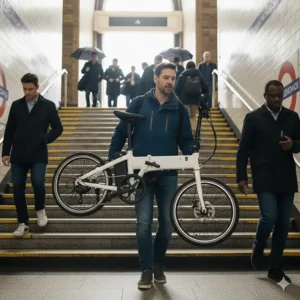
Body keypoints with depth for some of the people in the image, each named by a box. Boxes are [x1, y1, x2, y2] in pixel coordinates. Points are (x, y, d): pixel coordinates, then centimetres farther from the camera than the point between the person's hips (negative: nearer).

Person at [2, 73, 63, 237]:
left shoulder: (48, 106, 0)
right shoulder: (16, 105, 6)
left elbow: (58, 128, 3)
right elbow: (9, 131, 10)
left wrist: (45, 139, -12)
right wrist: (5, 152, 6)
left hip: (38, 155, -3)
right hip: (18, 155, 3)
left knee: (38, 183, -18)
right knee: (18, 189, 3)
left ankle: (40, 209, 14)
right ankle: (23, 223, 17)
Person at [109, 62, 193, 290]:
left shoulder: (179, 109, 4)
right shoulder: (139, 103, 0)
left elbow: (186, 139, 7)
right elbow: (122, 131, 4)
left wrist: (192, 157, -12)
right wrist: (113, 156, -4)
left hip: (168, 174, 2)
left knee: (166, 222, 8)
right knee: (144, 222, -2)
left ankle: (158, 265, 28)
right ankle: (147, 269, 10)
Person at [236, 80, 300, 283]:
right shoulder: (253, 118, 0)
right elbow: (243, 149, -1)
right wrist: (241, 177, -6)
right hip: (264, 179, -3)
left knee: (284, 223, 6)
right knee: (269, 217, -15)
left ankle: (276, 267, 20)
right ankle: (258, 248, 17)